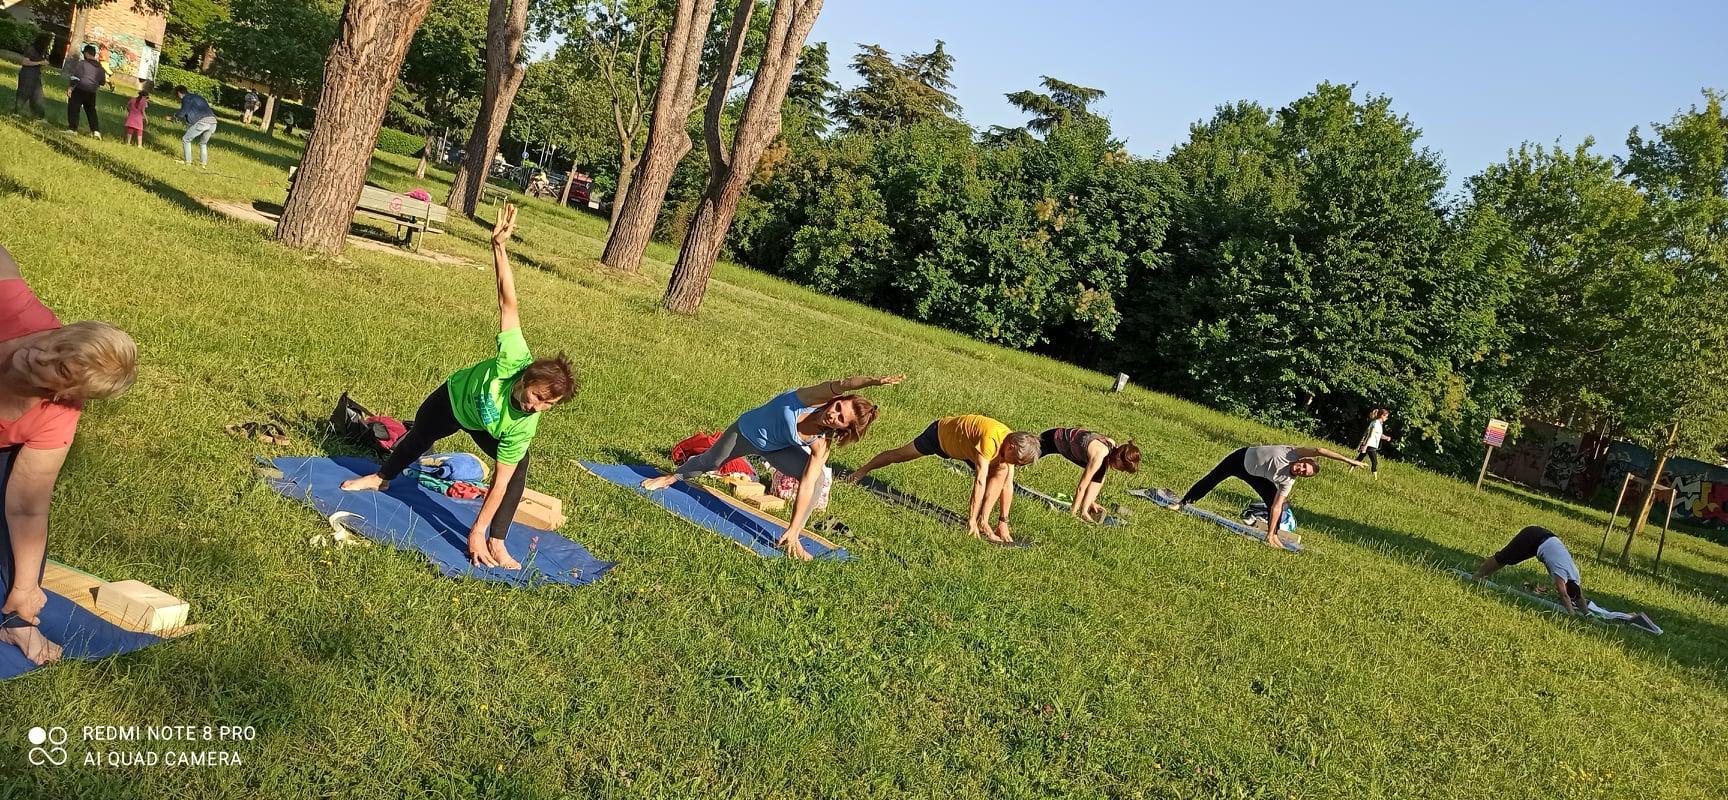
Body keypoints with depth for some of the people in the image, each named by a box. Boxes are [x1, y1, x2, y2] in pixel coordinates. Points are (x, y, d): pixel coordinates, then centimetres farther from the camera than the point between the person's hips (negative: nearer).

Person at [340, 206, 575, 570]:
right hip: (454, 396, 2)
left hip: (488, 428, -1)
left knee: (518, 468, -27)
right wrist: (499, 246, -51)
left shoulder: (524, 426, -42)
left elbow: (501, 481, -36)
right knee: (418, 437, 26)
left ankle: (496, 543, -16)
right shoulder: (515, 358, -47)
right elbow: (508, 302, -46)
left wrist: (478, 531, -34)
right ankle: (381, 478, 57)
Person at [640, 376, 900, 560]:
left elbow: (806, 486, -32)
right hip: (747, 430, -1)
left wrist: (793, 530, -35)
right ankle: (673, 477, 50)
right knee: (710, 462, 17)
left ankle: (794, 539, -8)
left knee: (817, 480, -22)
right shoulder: (813, 398, -37)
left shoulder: (821, 443, -31)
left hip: (778, 449, 1)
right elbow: (844, 384, -56)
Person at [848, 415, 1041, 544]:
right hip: (941, 432, -6)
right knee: (900, 455, 16)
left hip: (963, 445, 6)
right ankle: (862, 471, 42)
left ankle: (983, 521, -14)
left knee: (1001, 472, -16)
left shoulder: (1013, 444, -20)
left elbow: (1007, 484, -13)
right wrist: (971, 520, -44)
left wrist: (1003, 521, -13)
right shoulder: (990, 440, -43)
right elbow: (980, 482, -45)